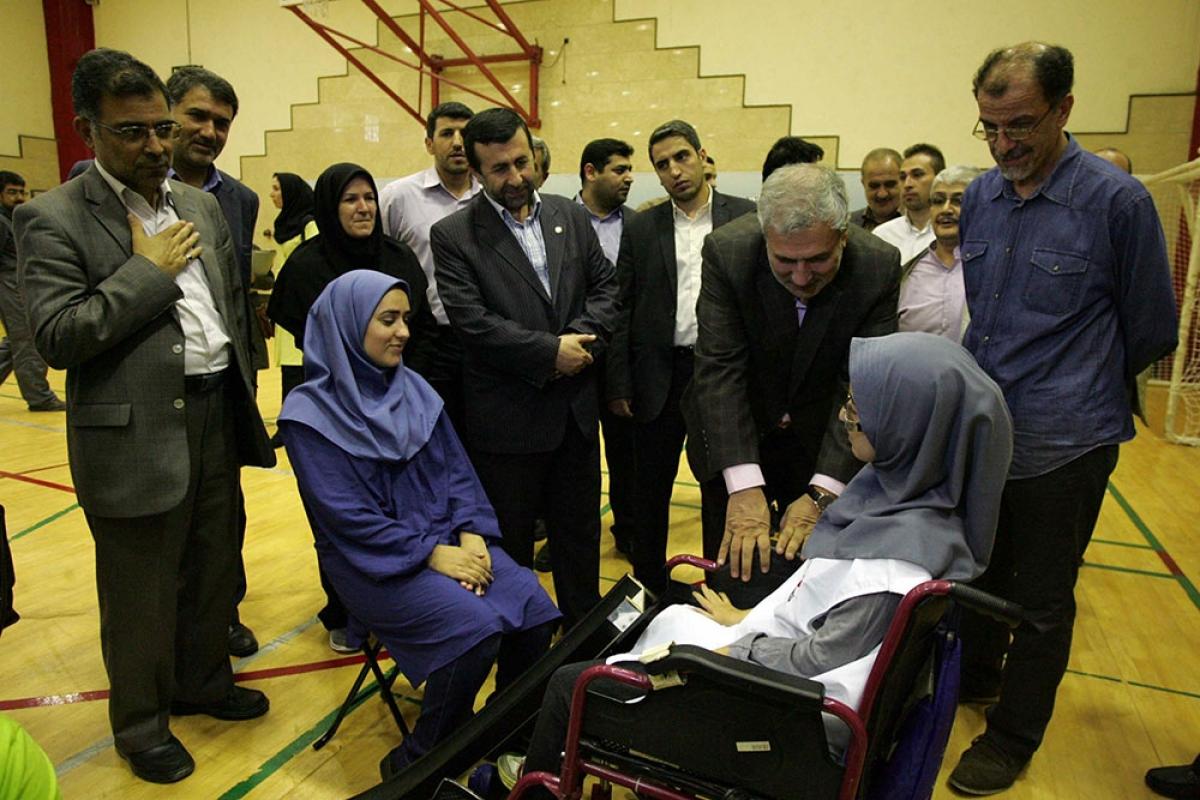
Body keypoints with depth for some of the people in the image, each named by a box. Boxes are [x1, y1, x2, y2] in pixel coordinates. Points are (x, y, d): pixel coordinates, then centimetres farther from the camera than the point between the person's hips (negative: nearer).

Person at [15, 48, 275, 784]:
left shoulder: (202, 205, 9)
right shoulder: (53, 219, -9)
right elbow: (58, 337, -17)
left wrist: (246, 390, 14)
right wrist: (149, 270, -17)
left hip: (218, 418, 6)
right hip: (137, 436, -5)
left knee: (215, 569, 19)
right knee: (142, 593, 10)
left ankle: (204, 682, 42)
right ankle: (141, 724, 32)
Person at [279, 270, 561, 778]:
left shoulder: (413, 388, 8)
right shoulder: (311, 413, -9)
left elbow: (456, 468, 7)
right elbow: (345, 515, -14)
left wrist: (470, 534, -10)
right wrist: (432, 554, -18)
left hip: (449, 538, 5)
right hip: (374, 560, -5)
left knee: (535, 612, -16)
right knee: (476, 630, -27)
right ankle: (416, 766, -3)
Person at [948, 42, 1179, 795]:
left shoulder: (1118, 201, -13)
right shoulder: (980, 196, 2)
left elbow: (1151, 332, -3)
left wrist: (1076, 387, 9)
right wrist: (982, 386, 14)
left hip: (1063, 443, -5)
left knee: (1040, 600, 11)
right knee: (977, 572, 22)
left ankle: (1013, 737, 30)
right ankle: (975, 676, 46)